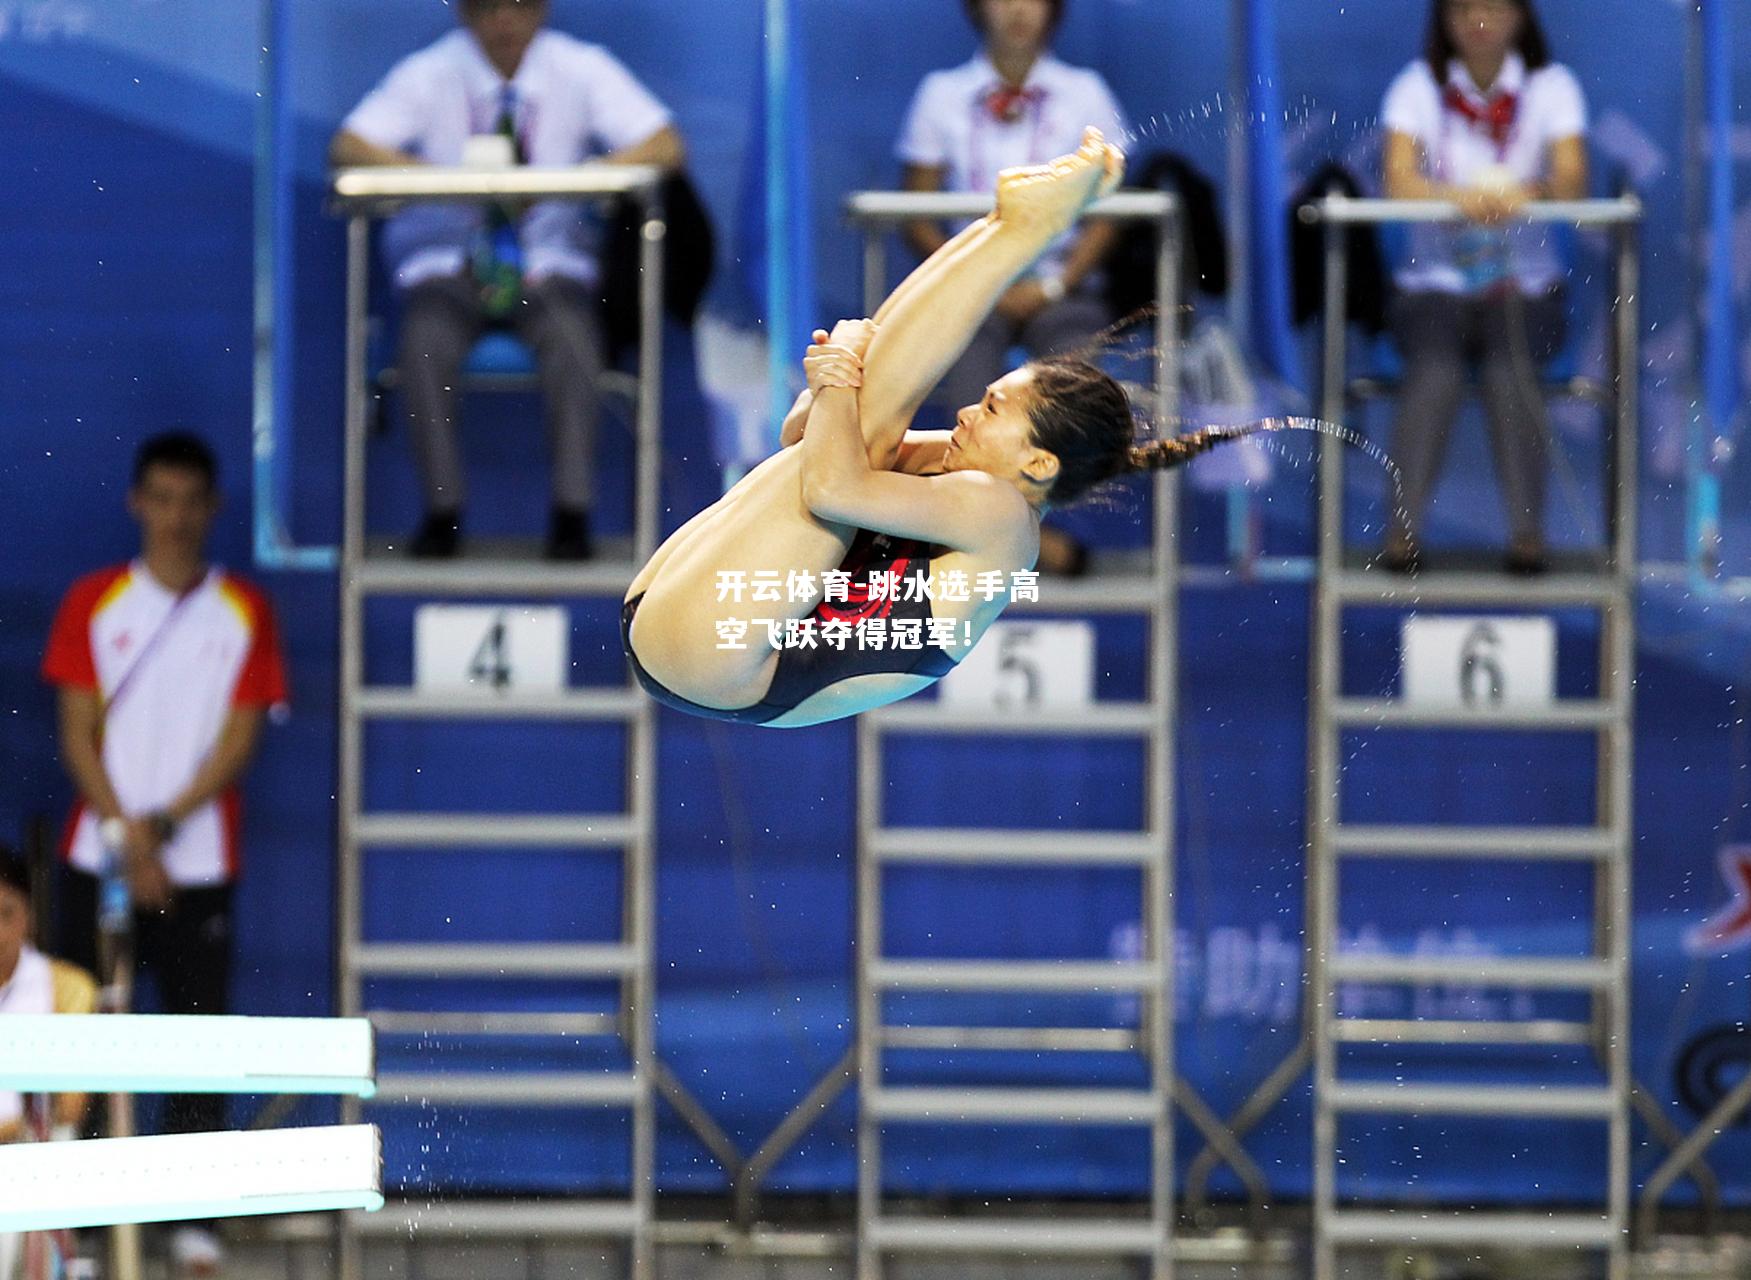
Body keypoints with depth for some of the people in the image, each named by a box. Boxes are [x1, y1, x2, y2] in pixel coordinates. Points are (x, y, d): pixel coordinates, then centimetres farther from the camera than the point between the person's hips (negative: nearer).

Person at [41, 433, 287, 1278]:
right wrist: (124, 838, -10)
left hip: (197, 860, 0)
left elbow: (239, 739, -1)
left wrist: (163, 824, -12)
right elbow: (79, 735, 1)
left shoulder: (243, 613, 4)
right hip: (99, 855, 0)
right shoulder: (94, 603, 5)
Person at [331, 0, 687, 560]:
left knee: (573, 339, -33)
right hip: (448, 257, 0)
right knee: (427, 342, -32)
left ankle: (572, 512, -27)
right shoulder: (429, 73, -3)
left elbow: (664, 146, -12)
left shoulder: (580, 69, -2)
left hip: (548, 258, 0)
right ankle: (442, 510, -21)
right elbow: (348, 147, -15)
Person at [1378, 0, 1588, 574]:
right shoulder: (1420, 86, 4)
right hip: (1435, 282, 0)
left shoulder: (1550, 86, 5)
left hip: (1525, 287, 0)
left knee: (1510, 365, -32)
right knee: (1435, 368, -32)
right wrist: (1463, 199, -33)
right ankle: (1403, 528, -36)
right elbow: (1399, 182, -12)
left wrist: (1528, 194, -34)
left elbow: (1573, 182, -10)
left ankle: (1528, 529, -35)